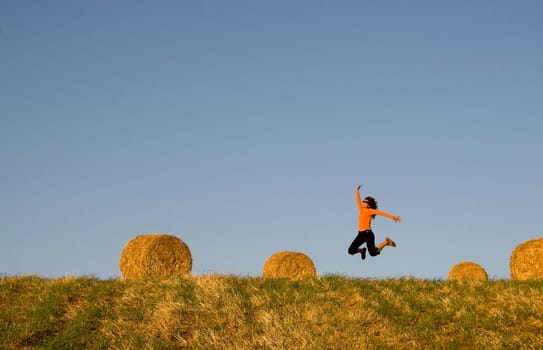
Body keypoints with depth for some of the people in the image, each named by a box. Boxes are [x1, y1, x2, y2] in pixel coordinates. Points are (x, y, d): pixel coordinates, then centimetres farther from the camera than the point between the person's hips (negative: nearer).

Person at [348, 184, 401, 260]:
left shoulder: (370, 211, -2)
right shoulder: (362, 210, 16)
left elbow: (381, 213, -7)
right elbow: (358, 201, 25)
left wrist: (392, 216, -13)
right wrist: (357, 191, 23)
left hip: (368, 233, -6)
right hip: (360, 234, 6)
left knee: (373, 253, -11)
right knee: (351, 251, -2)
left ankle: (386, 242, 11)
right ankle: (362, 250, 27)